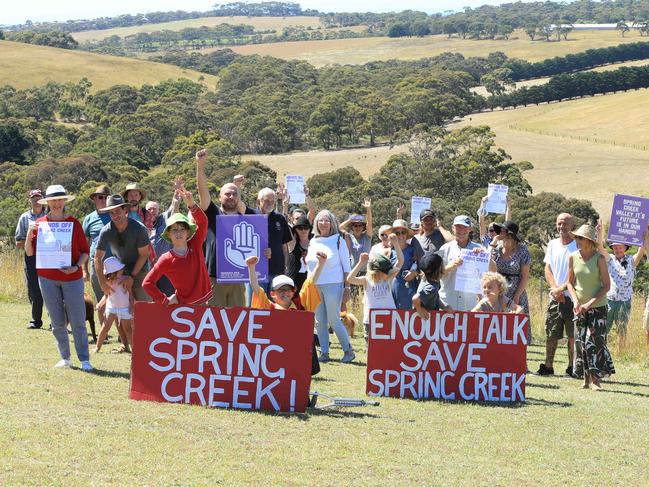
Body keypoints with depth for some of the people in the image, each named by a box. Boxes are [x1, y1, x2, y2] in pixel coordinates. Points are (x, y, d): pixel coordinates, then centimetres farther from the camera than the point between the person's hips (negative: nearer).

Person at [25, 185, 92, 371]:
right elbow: (29, 252, 5)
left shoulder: (74, 223, 0)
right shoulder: (40, 223, 4)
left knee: (77, 321, -3)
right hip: (47, 278, 2)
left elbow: (85, 251, 3)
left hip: (72, 278, -2)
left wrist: (77, 267, -14)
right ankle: (65, 358, 18)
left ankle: (84, 360, 1)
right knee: (57, 322, 8)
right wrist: (30, 232, -10)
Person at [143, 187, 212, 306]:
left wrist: (191, 204, -30)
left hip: (203, 303, 4)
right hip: (184, 306, -4)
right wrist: (165, 300, -9)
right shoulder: (166, 259, -10)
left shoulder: (195, 246, -2)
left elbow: (202, 222, -15)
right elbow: (147, 283, -8)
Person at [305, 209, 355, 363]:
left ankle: (348, 350, 5)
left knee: (334, 320, -8)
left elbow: (346, 267, 0)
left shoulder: (338, 241, 0)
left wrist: (347, 288, -5)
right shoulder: (312, 242, 12)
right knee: (319, 321, 4)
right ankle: (324, 353, 10)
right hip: (315, 286, 5)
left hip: (333, 285, -5)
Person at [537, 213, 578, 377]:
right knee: (551, 334, 4)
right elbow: (548, 269, 10)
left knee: (573, 335, -2)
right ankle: (548, 366, 10)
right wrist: (555, 289, -5)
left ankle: (572, 367, 6)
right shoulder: (552, 245, 13)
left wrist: (562, 288, -13)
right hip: (555, 297, 4)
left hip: (572, 297, -4)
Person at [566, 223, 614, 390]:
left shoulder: (599, 258, -12)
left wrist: (590, 303, -17)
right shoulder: (573, 257, -1)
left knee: (595, 342, -9)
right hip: (579, 307, 4)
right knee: (581, 342, 4)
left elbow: (606, 286, -10)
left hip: (597, 307, -4)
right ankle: (586, 378, 13)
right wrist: (576, 301, -7)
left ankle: (596, 379, -3)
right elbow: (570, 282, 8)